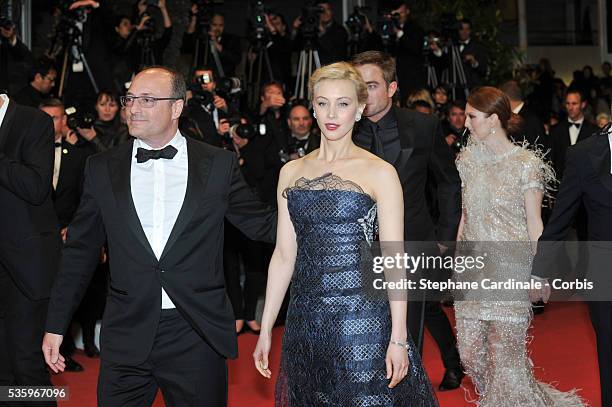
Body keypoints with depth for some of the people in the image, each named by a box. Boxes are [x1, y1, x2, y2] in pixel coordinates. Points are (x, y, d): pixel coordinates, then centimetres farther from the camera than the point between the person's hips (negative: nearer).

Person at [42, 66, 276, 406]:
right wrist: (56, 325, 9)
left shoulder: (218, 165, 1)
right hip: (126, 336, 1)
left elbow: (262, 224, 8)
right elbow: (80, 251, 9)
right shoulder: (102, 168, 5)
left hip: (198, 336, -1)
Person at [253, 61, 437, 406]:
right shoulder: (292, 172, 8)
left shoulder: (379, 173, -4)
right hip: (305, 319, 4)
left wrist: (398, 338, -10)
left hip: (362, 317, -4)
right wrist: (266, 329, 8)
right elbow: (284, 254, 10)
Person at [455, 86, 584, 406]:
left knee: (504, 351, -1)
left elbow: (534, 223, -5)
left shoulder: (525, 163, -7)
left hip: (509, 266, -5)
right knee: (470, 349, 6)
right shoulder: (469, 159, 8)